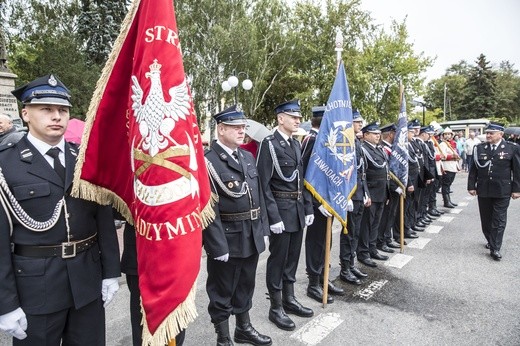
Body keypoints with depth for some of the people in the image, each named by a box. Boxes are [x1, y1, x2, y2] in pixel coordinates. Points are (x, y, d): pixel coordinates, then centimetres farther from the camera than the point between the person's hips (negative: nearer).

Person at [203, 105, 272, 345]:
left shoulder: (248, 157, 8)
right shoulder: (208, 161, -15)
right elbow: (209, 209, -19)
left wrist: (262, 229, 10)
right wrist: (218, 245, -19)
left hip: (252, 236, 7)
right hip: (227, 238, -7)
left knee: (245, 286, 23)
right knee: (222, 291, 12)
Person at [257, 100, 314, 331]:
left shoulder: (296, 144, 11)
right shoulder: (269, 144, -12)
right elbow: (264, 184, -16)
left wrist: (308, 208, 11)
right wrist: (273, 216, -19)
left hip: (298, 209, 7)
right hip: (281, 210, -7)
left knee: (292, 258, 17)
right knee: (278, 259, 5)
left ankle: (289, 300, 33)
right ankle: (276, 308, 20)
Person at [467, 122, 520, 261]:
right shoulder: (479, 148, 1)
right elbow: (473, 169, 5)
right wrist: (471, 186, 2)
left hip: (502, 191, -2)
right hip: (483, 190, 3)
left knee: (499, 220, 1)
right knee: (486, 219, 13)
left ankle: (495, 249, 6)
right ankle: (491, 241, 32)